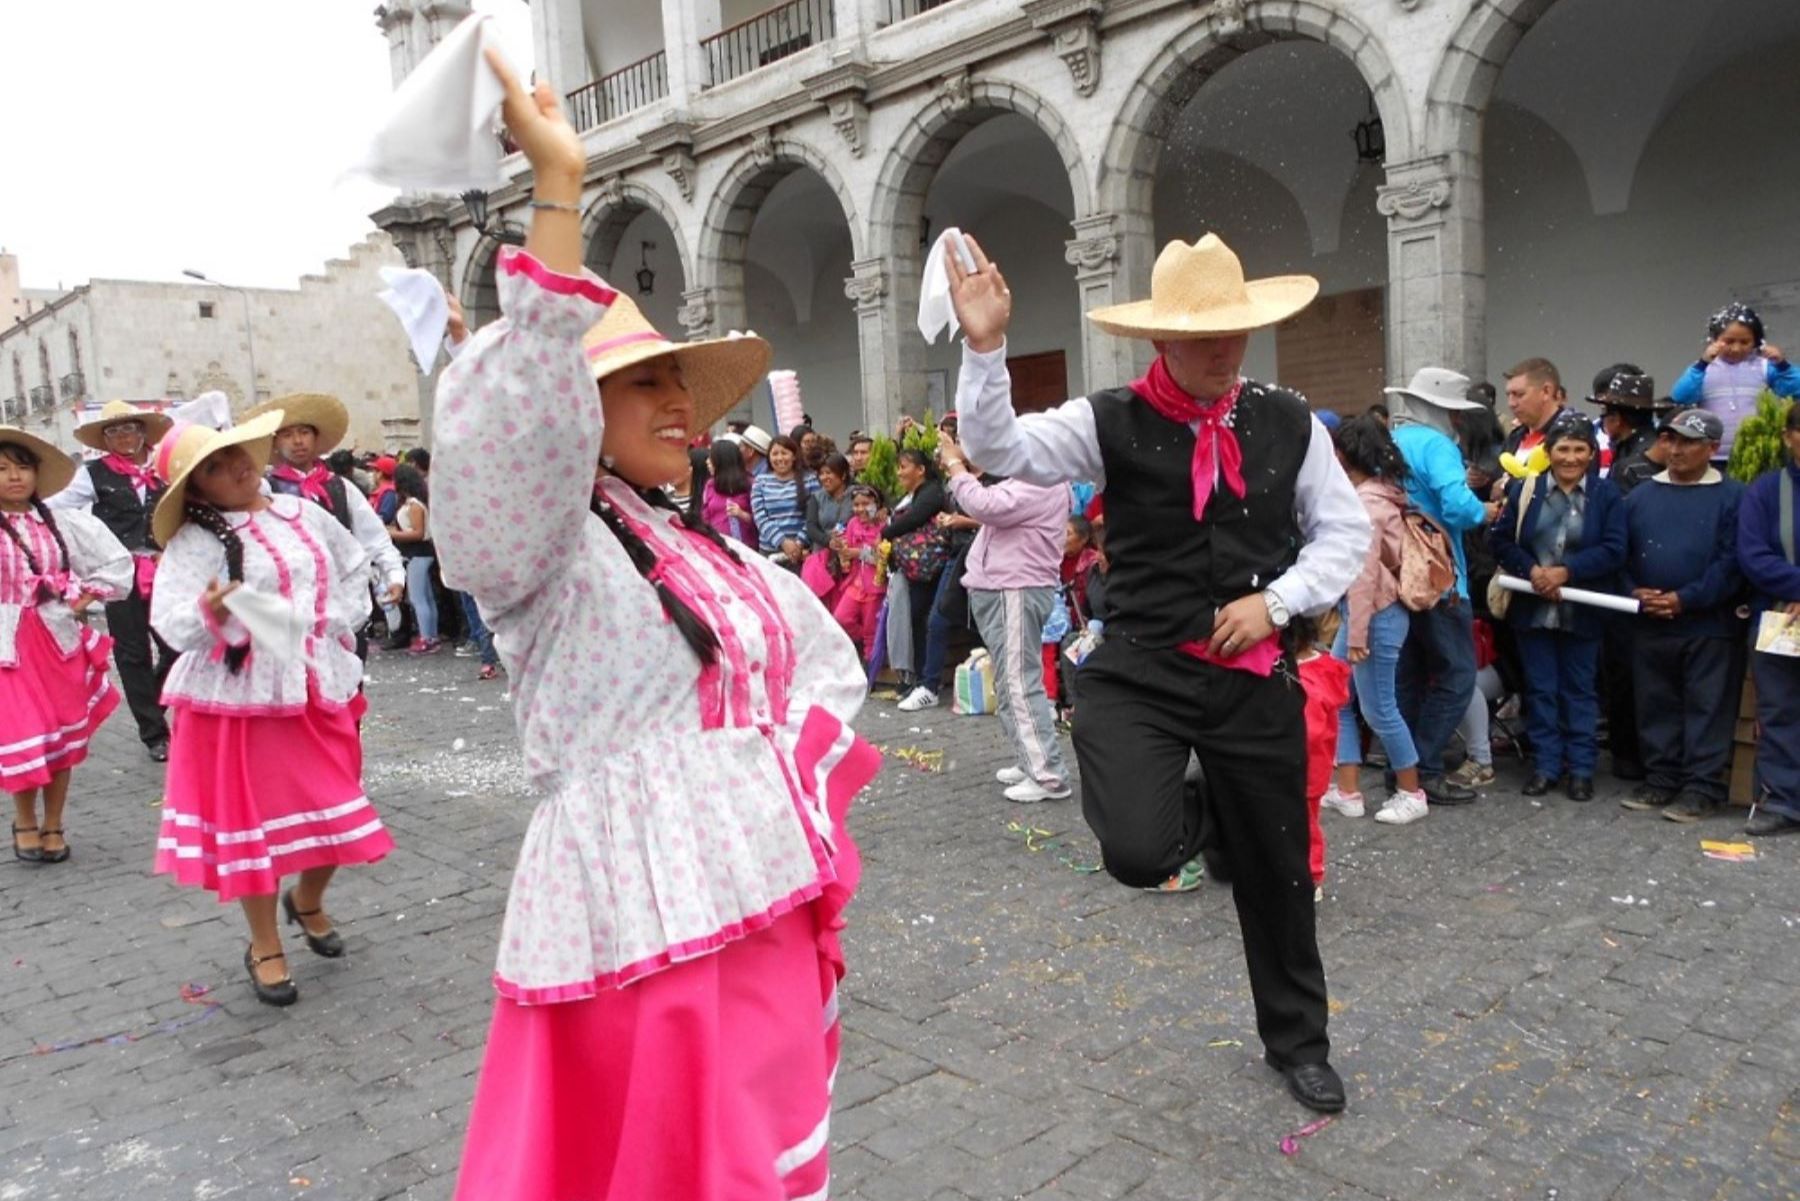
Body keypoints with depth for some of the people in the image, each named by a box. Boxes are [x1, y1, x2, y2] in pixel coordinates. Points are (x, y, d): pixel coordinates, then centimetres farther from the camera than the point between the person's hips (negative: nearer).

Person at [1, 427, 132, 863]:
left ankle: (53, 824, 23)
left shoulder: (64, 524, 1)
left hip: (59, 641, 2)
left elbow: (117, 561, 9)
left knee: (63, 737, 8)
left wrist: (85, 598, 2)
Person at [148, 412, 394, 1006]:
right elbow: (172, 624, -17)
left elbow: (355, 568, 17)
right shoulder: (194, 541, -8)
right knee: (252, 819, 4)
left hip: (318, 688, 4)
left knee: (336, 811, 10)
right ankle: (265, 947, 22)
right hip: (241, 696, -4)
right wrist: (209, 613, -38)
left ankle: (307, 902, 39)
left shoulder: (304, 513, 5)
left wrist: (338, 623, 4)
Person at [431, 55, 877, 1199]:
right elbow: (520, 421, -30)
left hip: (770, 905, 7)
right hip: (642, 908, -7)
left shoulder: (713, 551, 13)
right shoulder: (541, 546, -9)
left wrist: (797, 782, 10)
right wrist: (559, 192, -30)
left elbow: (827, 660, 23)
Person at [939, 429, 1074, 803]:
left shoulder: (1042, 482, -16)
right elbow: (985, 505, 22)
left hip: (1016, 592, -11)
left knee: (1019, 684, -11)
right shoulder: (1026, 479, 19)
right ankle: (1033, 762, 23)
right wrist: (960, 466, 12)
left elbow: (986, 506, -26)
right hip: (1000, 590, 11)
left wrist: (955, 466, -13)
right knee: (1010, 684, 15)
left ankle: (1049, 776, -8)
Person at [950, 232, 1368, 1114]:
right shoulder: (1110, 422, -5)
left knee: (1277, 866, 15)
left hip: (1256, 674, 3)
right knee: (1139, 853, -25)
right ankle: (1188, 814, 17)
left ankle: (1296, 1040, 42)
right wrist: (984, 347, -31)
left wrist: (1275, 601, -6)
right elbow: (1000, 448, -17)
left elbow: (1344, 531, 10)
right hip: (1142, 669, -2)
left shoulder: (1289, 424, 3)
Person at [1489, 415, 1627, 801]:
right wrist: (1531, 570, -15)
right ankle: (1545, 766, 17)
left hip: (1581, 611, -1)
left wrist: (1566, 571, -18)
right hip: (1533, 608, 1)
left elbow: (1614, 550, -8)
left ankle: (1580, 769, 16)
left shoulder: (1605, 495, -2)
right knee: (1540, 689, 8)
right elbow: (1501, 540, 1)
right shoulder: (1524, 490, 3)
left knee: (1579, 690, 8)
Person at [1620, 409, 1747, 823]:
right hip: (1649, 625, 5)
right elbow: (1619, 553, 9)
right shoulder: (1642, 494, 11)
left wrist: (1685, 599, -16)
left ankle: (1702, 788, 9)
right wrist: (1634, 591, -7)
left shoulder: (1732, 497, -3)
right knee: (1656, 707, 11)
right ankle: (1660, 780, 22)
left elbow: (1731, 561, -10)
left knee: (1707, 710, 2)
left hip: (1709, 626, -4)